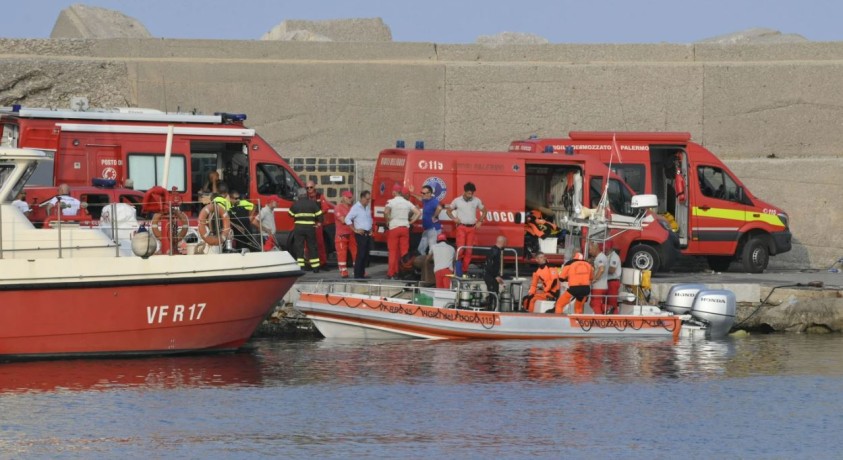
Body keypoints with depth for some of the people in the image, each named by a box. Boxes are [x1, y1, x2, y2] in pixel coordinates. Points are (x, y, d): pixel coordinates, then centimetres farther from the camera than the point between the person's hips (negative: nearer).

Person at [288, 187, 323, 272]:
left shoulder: (295, 204, 1)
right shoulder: (312, 203, 0)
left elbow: (291, 214, 11)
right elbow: (319, 215, -1)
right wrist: (319, 222, 17)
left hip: (298, 228, -1)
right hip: (310, 227, 1)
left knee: (299, 247, 3)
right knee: (312, 247, 8)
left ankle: (300, 266, -6)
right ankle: (315, 267, 9)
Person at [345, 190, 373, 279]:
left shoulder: (367, 208, 15)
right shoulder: (356, 207, -10)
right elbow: (347, 219, -16)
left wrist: (370, 230, 16)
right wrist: (355, 230, -15)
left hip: (368, 234, 8)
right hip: (361, 234, -8)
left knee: (366, 255, 8)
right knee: (360, 254, -10)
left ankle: (362, 274, 14)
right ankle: (357, 275, -9)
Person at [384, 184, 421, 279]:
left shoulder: (391, 202, -5)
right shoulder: (407, 203, 8)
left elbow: (386, 212, -24)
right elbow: (418, 213, 5)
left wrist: (387, 221, -8)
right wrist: (411, 222, 10)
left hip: (394, 228, -4)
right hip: (405, 228, 4)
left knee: (393, 251, 1)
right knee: (404, 251, 7)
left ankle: (391, 273, 1)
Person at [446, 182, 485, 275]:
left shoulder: (476, 201, 5)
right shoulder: (457, 201, 1)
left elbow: (484, 211, 18)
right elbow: (448, 210, 13)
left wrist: (480, 221, 7)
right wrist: (454, 219, -2)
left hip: (472, 228, 2)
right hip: (461, 227, -2)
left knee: (469, 250, 1)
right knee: (460, 248, -14)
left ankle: (465, 269, 8)